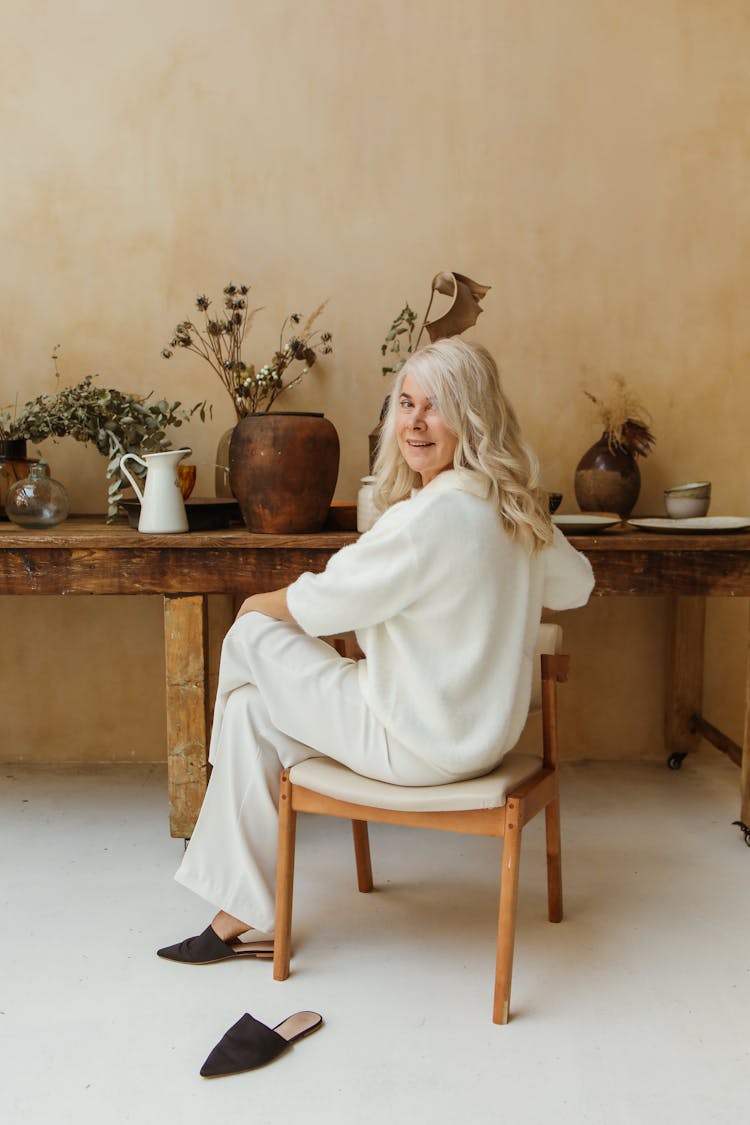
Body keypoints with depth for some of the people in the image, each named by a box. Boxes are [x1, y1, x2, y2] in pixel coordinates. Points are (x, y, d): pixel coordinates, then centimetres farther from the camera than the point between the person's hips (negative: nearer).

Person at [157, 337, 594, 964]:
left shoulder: (435, 513, -26)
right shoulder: (517, 506, 3)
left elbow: (323, 602, -16)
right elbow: (576, 588, 20)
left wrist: (256, 605, 6)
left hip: (425, 745, -10)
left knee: (249, 638, -1)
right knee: (251, 710, 12)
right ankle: (242, 913, 20)